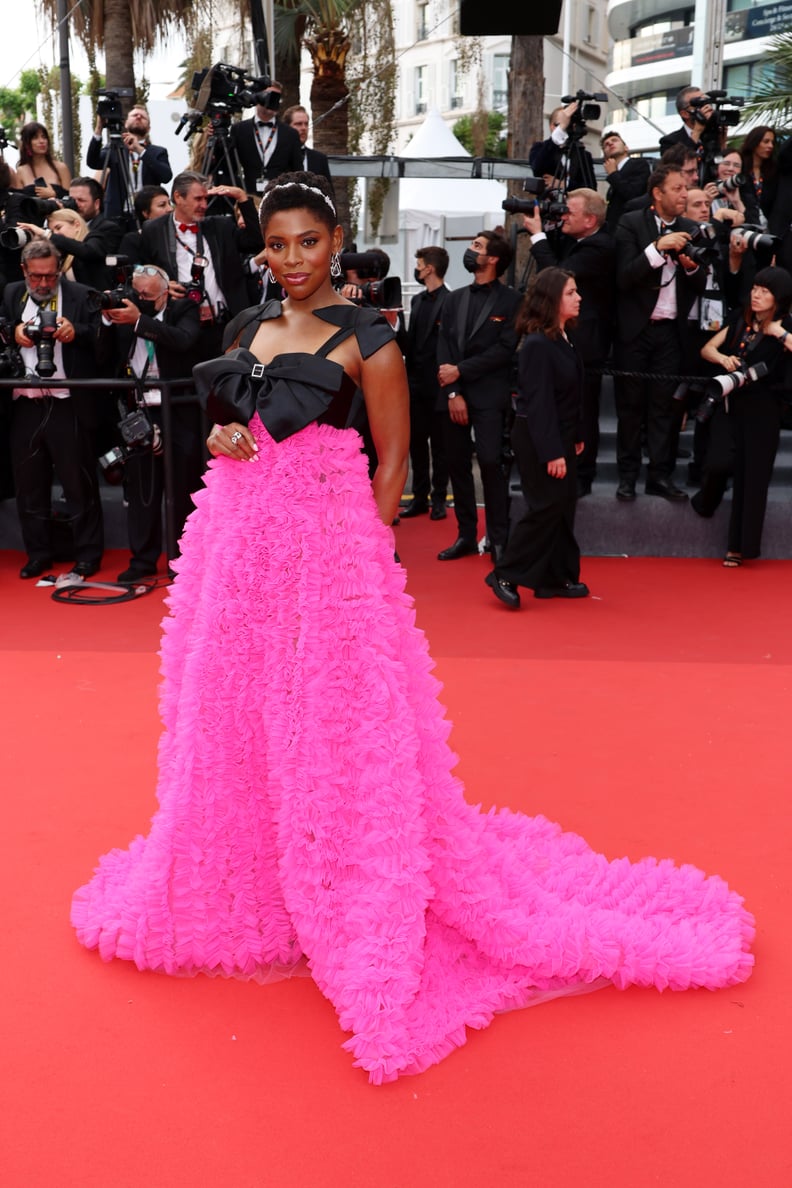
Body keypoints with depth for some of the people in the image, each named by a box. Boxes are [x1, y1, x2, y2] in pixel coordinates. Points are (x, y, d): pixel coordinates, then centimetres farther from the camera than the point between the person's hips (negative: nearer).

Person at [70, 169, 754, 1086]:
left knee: (338, 727, -2)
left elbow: (392, 459, -4)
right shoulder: (251, 325, 13)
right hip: (235, 543, 6)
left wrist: (368, 549, -7)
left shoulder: (365, 339, -5)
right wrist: (222, 438, 1)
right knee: (234, 717, 13)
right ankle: (238, 885, 34)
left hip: (324, 547, -6)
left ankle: (372, 918, 15)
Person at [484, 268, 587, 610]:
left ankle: (555, 579, 20)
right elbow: (538, 402, -22)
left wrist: (576, 436, 15)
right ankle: (505, 576, 3)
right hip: (537, 441, -9)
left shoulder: (562, 339, 8)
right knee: (546, 507, -6)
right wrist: (551, 452, -23)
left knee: (563, 506, 11)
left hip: (560, 437, 9)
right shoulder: (537, 345, -19)